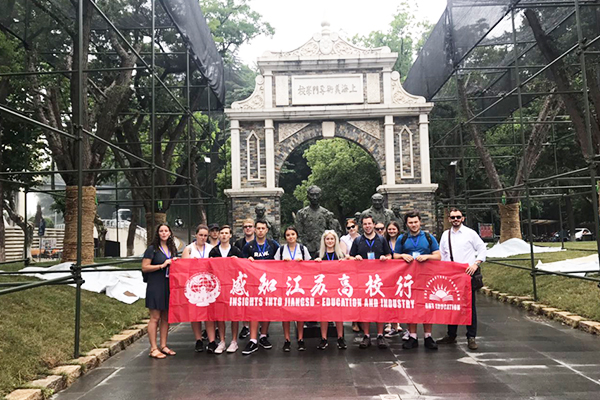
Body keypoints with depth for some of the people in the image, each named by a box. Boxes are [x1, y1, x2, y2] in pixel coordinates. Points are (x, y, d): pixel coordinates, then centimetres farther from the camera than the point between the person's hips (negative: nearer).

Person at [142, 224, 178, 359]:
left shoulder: (173, 249, 16)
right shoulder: (152, 249, -2)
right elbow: (144, 267, -8)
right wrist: (162, 265, -13)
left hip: (169, 286, 6)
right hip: (155, 286, -6)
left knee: (166, 317, 9)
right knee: (155, 317, -5)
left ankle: (163, 346, 18)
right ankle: (153, 348, 0)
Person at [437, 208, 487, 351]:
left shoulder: (470, 233, 0)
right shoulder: (445, 234, 11)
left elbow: (482, 249, 1)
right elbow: (442, 255, 17)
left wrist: (476, 264, -12)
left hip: (467, 274, -4)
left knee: (470, 306, -1)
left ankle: (471, 338, 7)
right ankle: (451, 335, 21)